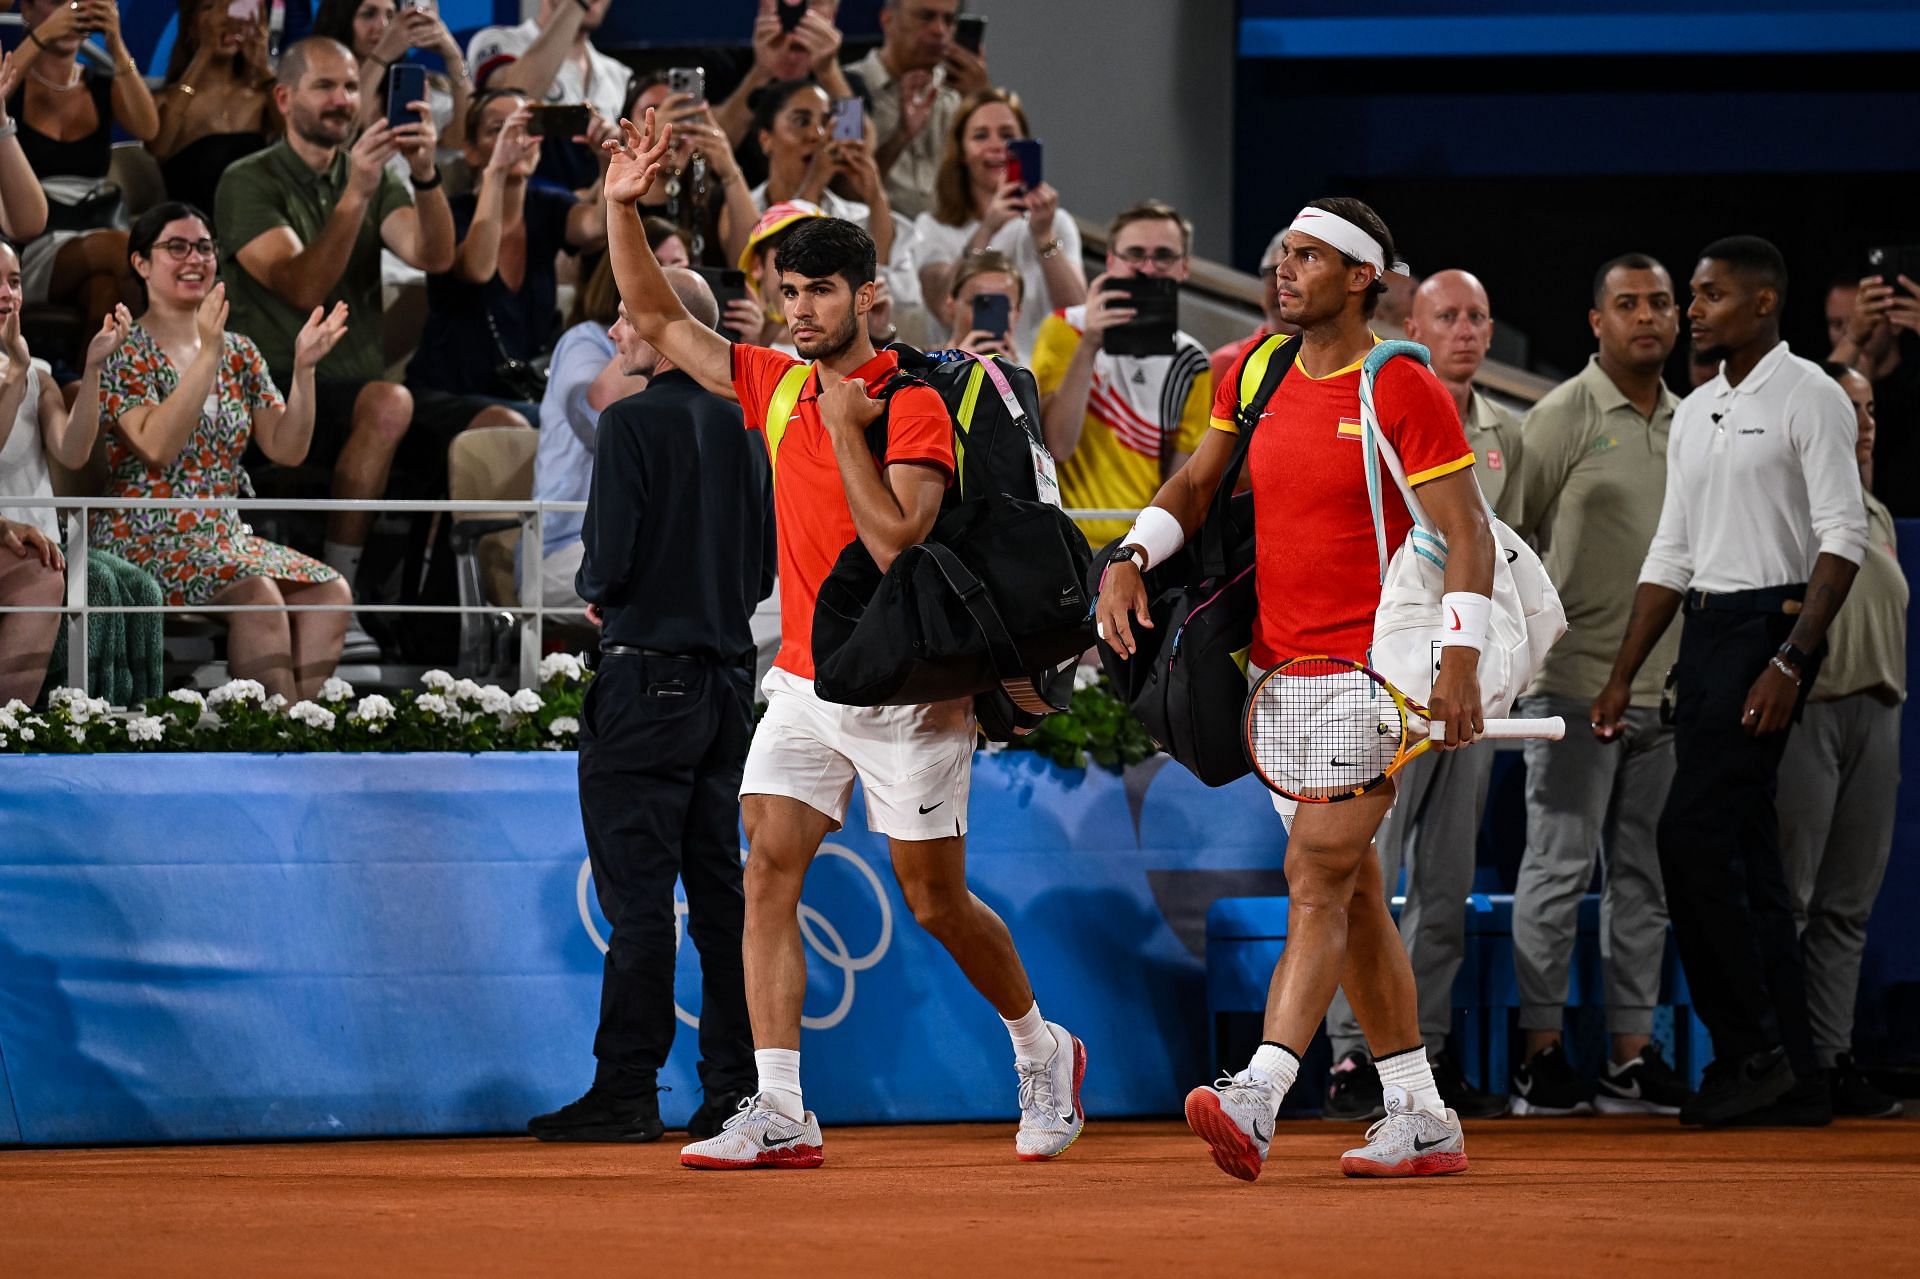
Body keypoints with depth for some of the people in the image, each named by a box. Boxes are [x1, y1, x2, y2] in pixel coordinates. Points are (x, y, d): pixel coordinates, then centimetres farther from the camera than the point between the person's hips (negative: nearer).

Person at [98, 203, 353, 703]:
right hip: (147, 540, -7)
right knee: (257, 593, -32)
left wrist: (303, 368, -6)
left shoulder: (240, 353, 14)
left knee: (331, 592, -18)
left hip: (226, 538, 7)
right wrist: (207, 356, -25)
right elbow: (157, 446, -20)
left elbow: (287, 450, 7)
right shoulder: (124, 352, -5)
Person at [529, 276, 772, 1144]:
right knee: (720, 889, 9)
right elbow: (765, 568, 13)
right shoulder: (742, 427, 10)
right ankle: (736, 1088, 9)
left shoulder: (635, 422, -12)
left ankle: (628, 1090, -5)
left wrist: (596, 590, 3)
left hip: (649, 676, -7)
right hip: (729, 674, 7)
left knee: (638, 894, -6)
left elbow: (609, 561, -17)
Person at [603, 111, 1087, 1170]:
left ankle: (1042, 1051, 29)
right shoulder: (778, 386, 6)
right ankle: (780, 1113, -13)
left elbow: (894, 542, -22)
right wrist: (622, 209, -1)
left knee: (936, 903, 4)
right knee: (768, 873, -10)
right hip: (803, 684, 6)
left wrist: (847, 428, -21)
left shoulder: (914, 406, -12)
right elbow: (657, 319, 11)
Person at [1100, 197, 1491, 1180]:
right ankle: (1423, 1121, 17)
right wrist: (1131, 557, 1)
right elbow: (1198, 481, 19)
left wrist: (1460, 656, -22)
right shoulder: (1255, 373, 9)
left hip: (1376, 675, -7)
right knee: (1352, 895, 10)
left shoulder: (1405, 391, -10)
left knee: (1318, 874, -17)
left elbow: (1466, 531, -12)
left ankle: (1258, 1098, -28)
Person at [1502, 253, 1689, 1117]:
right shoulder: (1560, 419, -5)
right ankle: (1541, 1053, -1)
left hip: (1664, 685, 6)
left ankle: (1632, 1055, 12)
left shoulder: (1690, 424, 13)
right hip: (1576, 680, -6)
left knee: (1643, 875, 8)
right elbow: (1504, 537, -5)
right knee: (1560, 864, -5)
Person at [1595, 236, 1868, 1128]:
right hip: (1704, 626, 8)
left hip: (1769, 622, -8)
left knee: (1693, 835, -16)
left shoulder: (1809, 398, -7)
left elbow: (1843, 539, -14)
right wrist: (1621, 678, 16)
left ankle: (1749, 1048, -11)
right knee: (1745, 852, 6)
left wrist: (1791, 660, -23)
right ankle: (1793, 1079, 7)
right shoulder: (1694, 414, 17)